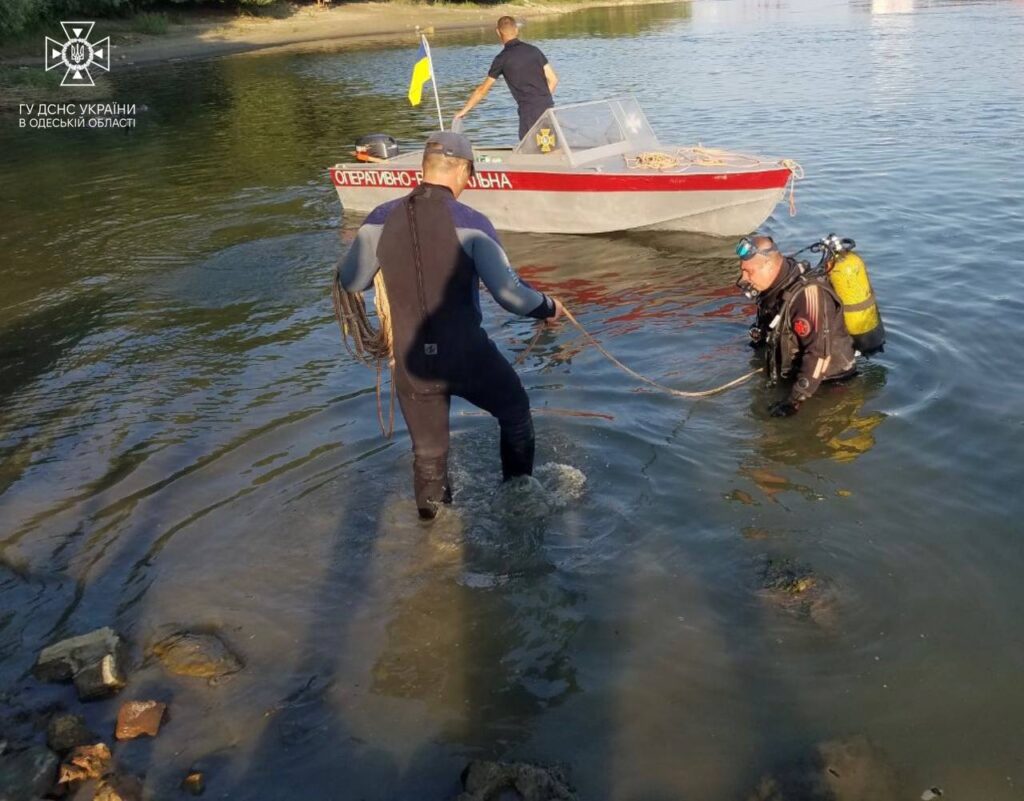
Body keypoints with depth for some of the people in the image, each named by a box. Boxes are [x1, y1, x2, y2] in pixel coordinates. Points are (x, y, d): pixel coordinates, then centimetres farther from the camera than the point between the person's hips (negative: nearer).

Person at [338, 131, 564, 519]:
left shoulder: (381, 219, -4)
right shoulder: (471, 222, -13)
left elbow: (350, 282, 5)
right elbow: (509, 292, -15)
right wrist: (548, 307, 5)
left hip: (411, 363, 3)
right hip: (468, 356, -2)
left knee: (428, 455, 19)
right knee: (515, 413, 25)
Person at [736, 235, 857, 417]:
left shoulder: (807, 294, -29)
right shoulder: (775, 286, -2)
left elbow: (818, 353, -30)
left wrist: (795, 400, -29)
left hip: (830, 381, -8)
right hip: (797, 373, 8)